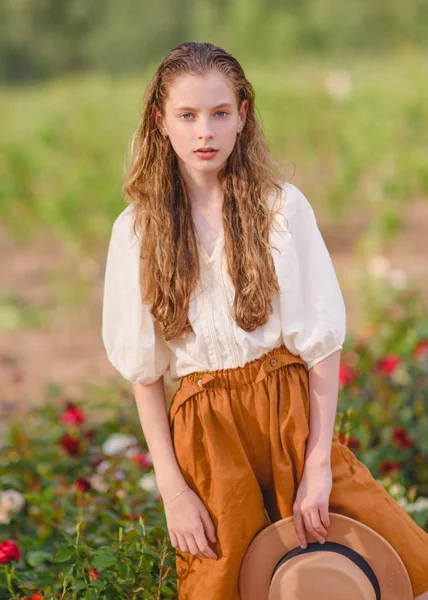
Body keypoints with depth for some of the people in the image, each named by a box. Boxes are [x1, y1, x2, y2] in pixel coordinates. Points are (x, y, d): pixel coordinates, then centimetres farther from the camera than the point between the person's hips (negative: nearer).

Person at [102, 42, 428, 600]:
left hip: (293, 409, 0)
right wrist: (172, 489, -4)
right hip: (206, 430, 0)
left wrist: (319, 464, -9)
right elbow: (143, 371, 1)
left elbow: (322, 345, -3)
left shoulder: (283, 207, -4)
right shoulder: (137, 229, -1)